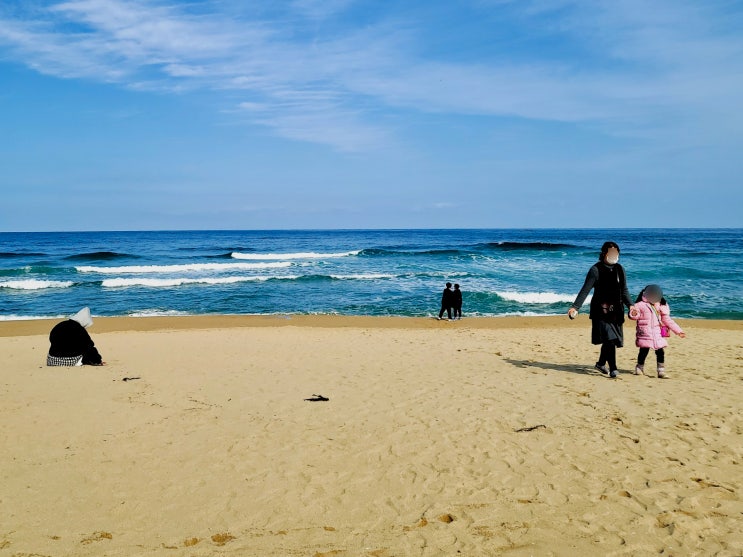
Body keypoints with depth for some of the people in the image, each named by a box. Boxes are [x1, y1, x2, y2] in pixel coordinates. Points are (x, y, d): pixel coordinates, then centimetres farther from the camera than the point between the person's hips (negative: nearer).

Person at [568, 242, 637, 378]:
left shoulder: (620, 269, 11)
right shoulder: (596, 270, -6)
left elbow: (624, 291, 17)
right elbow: (585, 290, -8)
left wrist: (630, 305, 2)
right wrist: (575, 307, -16)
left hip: (616, 311, 6)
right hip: (601, 310, -6)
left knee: (611, 339, 10)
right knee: (609, 338, -14)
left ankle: (601, 363, 30)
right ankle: (613, 368, -11)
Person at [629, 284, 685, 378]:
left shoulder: (661, 306, 15)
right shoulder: (641, 305, -2)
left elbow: (667, 320, 19)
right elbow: (635, 316, -7)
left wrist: (678, 331, 18)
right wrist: (633, 314, -34)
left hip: (658, 334, 5)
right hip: (645, 334, -5)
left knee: (660, 352, 1)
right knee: (644, 351, -3)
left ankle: (661, 371, 6)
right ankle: (639, 369, 14)